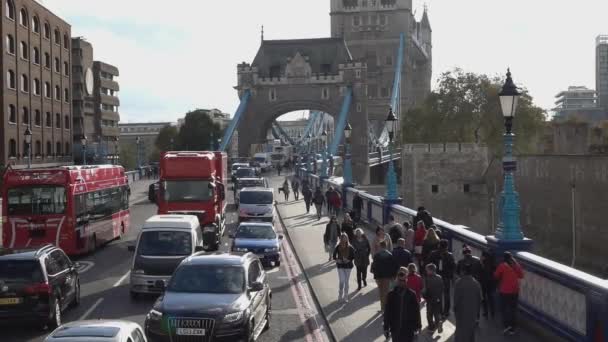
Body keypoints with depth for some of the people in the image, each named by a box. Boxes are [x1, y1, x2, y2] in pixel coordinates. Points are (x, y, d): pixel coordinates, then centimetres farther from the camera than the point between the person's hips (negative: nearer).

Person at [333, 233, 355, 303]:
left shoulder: (350, 248, -6)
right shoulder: (338, 247, -6)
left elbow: (353, 256, -1)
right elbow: (334, 256, 2)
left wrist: (348, 260, -17)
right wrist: (337, 260, -16)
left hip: (348, 266, 1)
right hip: (340, 266, -1)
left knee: (346, 281, 8)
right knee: (342, 281, -8)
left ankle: (345, 297, 20)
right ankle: (340, 296, 11)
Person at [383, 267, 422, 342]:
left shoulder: (411, 294, -6)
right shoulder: (391, 295, -4)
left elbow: (416, 311, -1)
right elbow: (387, 313, -1)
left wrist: (417, 326, 0)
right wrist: (386, 328, -1)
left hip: (408, 329, 0)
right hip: (395, 329, 1)